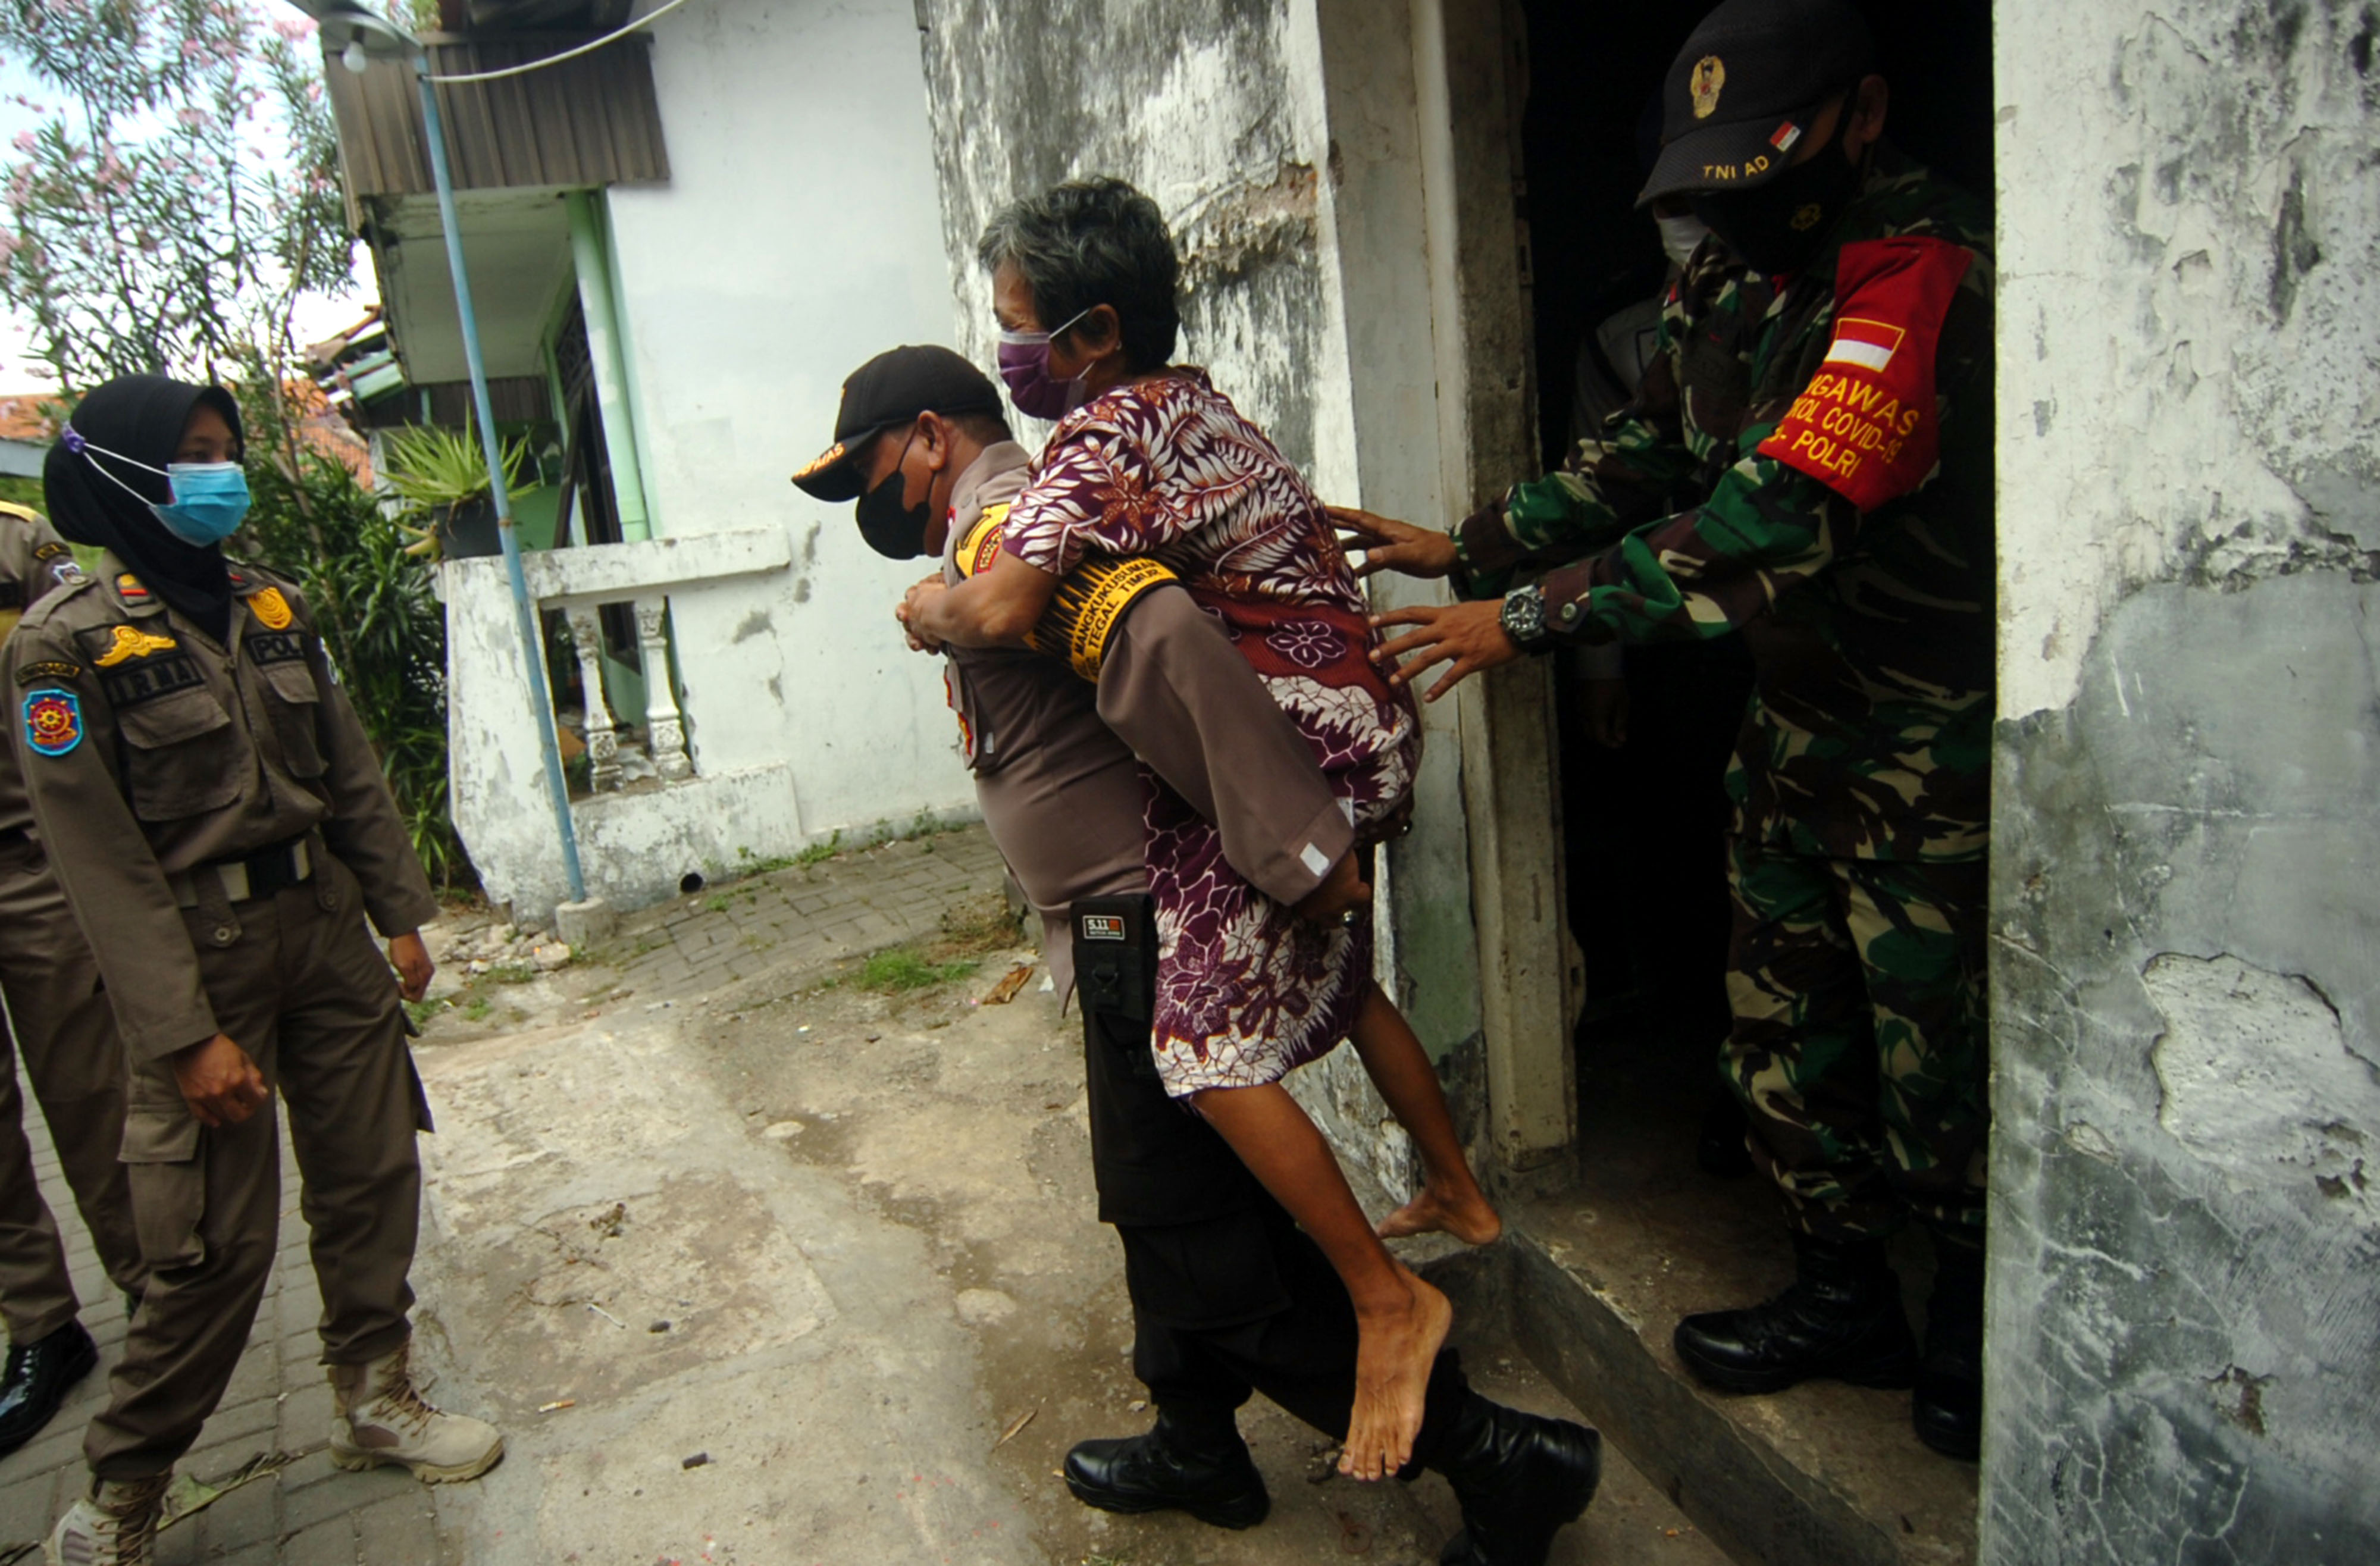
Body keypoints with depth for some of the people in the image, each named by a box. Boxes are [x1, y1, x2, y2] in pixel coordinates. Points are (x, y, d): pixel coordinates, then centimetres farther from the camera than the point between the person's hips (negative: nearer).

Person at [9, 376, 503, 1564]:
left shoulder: (273, 609, 6)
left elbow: (351, 774, 10)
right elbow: (100, 858, -16)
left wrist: (400, 914, 8)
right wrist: (185, 1033, -18)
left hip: (323, 927, 6)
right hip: (200, 954, -5)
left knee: (371, 1175, 11)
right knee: (221, 1241, 1)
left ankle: (375, 1400, 30)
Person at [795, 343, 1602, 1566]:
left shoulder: (995, 533, -16)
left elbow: (1158, 638, -33)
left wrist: (1298, 848, -33)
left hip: (1148, 935, -10)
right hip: (1133, 930, 10)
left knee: (1217, 1244, -1)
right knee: (1169, 1203, 22)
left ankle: (1493, 1458, 11)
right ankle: (1196, 1445, 42)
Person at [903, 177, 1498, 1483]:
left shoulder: (1103, 436, -17)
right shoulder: (1192, 402, 13)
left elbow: (1002, 606, -32)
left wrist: (929, 612, -9)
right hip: (1360, 730, 11)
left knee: (1210, 1049, -9)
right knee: (1332, 980, 27)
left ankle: (1391, 1304, 1)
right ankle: (1458, 1195, 43)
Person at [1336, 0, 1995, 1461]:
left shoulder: (1925, 272, -23)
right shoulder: (1736, 280, 5)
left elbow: (1779, 520, -31)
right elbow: (1640, 458, 11)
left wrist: (1533, 616, -29)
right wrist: (1466, 550, 0)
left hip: (1932, 748, -8)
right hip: (1797, 721, 8)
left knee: (1939, 1053, 6)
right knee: (1785, 1018, 14)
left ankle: (1975, 1339, 31)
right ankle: (1846, 1296, 34)